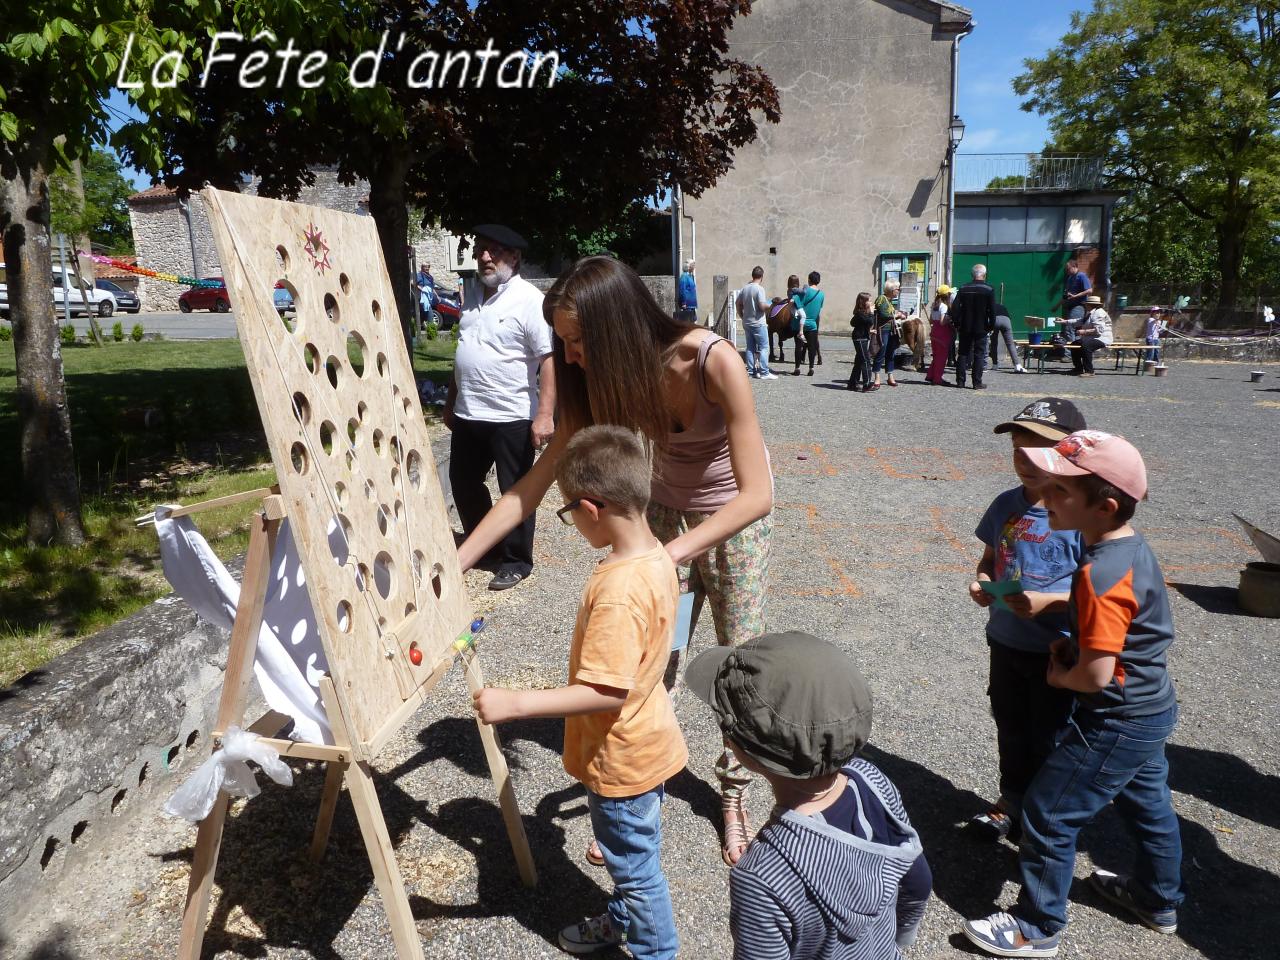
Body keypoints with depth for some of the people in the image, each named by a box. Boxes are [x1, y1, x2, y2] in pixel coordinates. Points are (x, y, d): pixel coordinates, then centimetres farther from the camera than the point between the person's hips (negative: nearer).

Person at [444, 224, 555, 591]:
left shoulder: (529, 300, -12)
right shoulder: (473, 296, 11)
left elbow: (550, 359, -18)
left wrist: (545, 415, -24)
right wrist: (451, 402, 21)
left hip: (512, 418, -8)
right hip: (468, 415, 8)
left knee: (515, 491, 5)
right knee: (463, 483, 18)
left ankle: (515, 561, 21)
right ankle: (480, 547, 37)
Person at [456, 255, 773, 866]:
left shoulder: (716, 363, -33)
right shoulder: (602, 380, -18)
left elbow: (757, 495, -32)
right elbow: (533, 486, -14)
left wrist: (671, 554, -42)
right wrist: (455, 560, -18)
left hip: (738, 520, -3)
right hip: (668, 513, 3)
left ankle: (734, 794, 28)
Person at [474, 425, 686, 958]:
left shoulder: (616, 592, -34)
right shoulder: (657, 557, -5)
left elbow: (606, 692, -33)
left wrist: (515, 703, -31)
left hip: (621, 760, -9)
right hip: (645, 740, 9)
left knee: (635, 865, 16)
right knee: (633, 855, 30)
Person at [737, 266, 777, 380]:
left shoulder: (744, 289, 8)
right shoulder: (759, 289, -14)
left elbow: (738, 305, 12)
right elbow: (762, 306, -20)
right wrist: (770, 306, -1)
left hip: (747, 323, 7)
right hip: (758, 323, -7)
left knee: (750, 348, 10)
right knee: (764, 347, -2)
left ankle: (752, 371, 12)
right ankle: (764, 373, -5)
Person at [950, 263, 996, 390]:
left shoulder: (963, 289, 1)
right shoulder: (989, 290, -6)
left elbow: (955, 308, -1)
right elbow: (992, 311, -7)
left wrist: (956, 324, 6)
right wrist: (991, 326, 1)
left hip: (965, 328, 3)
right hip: (981, 328, -2)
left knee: (963, 353, 9)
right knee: (979, 355, 2)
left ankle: (960, 381, 9)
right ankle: (977, 382, 1)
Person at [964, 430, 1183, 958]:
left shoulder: (1102, 574, -32)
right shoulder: (1132, 547, -2)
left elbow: (1096, 675, -29)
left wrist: (1058, 675, -9)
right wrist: (1071, 644, 0)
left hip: (1116, 722, -10)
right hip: (1150, 710, 10)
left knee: (1049, 813, 2)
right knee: (1146, 802, 28)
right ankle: (1159, 899, 51)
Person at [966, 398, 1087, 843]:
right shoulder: (1007, 505, -3)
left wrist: (1047, 602, -29)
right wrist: (982, 581, -10)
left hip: (1058, 652, -5)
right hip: (1006, 642, 6)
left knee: (1050, 740, 14)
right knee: (1011, 728, 23)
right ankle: (1013, 802, 45)